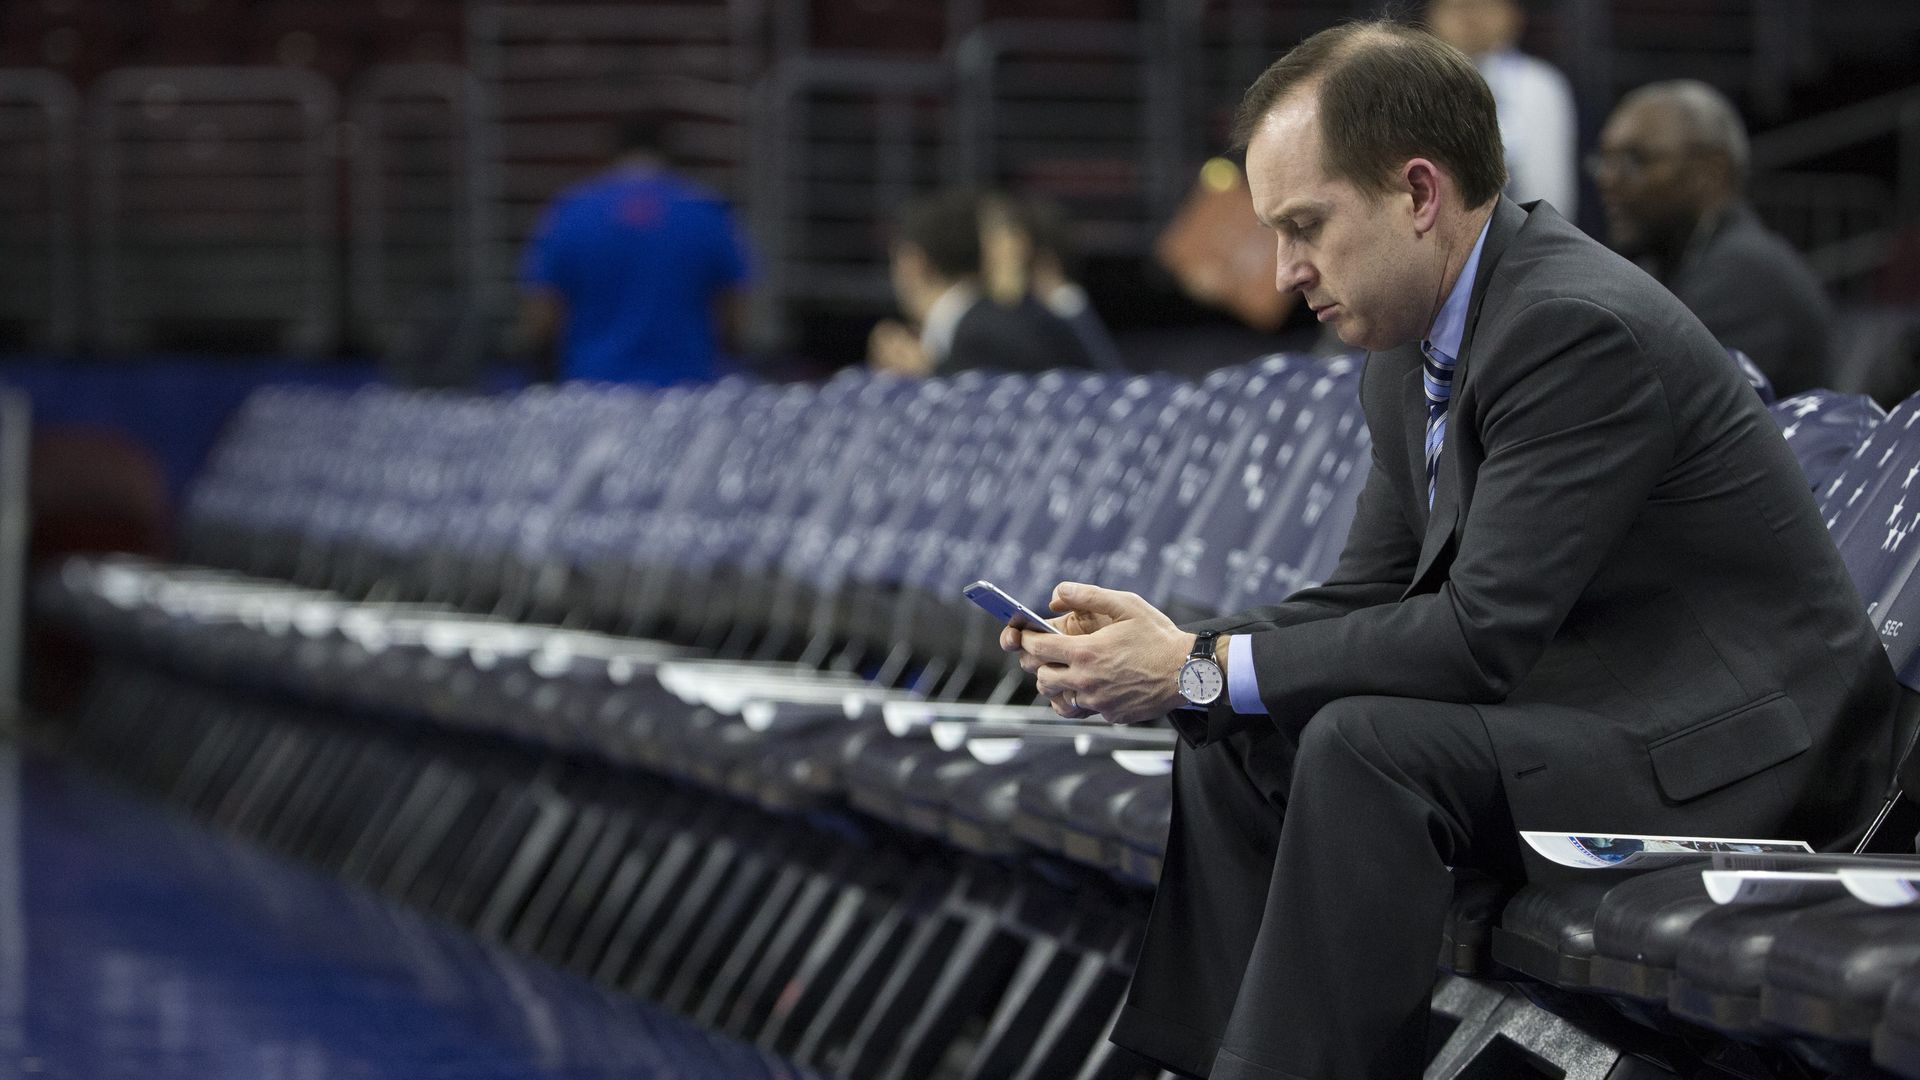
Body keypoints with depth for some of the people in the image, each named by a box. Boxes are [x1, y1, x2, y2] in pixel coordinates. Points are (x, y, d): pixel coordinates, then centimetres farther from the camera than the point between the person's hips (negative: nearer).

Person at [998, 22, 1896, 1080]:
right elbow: (1369, 595, 10)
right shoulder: (1408, 353, 8)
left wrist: (1202, 670, -22)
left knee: (1367, 744, -28)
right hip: (1582, 708, 10)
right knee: (1233, 747, -1)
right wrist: (1168, 648, -7)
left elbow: (1486, 633, -25)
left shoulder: (1579, 327, -22)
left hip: (1729, 749, -10)